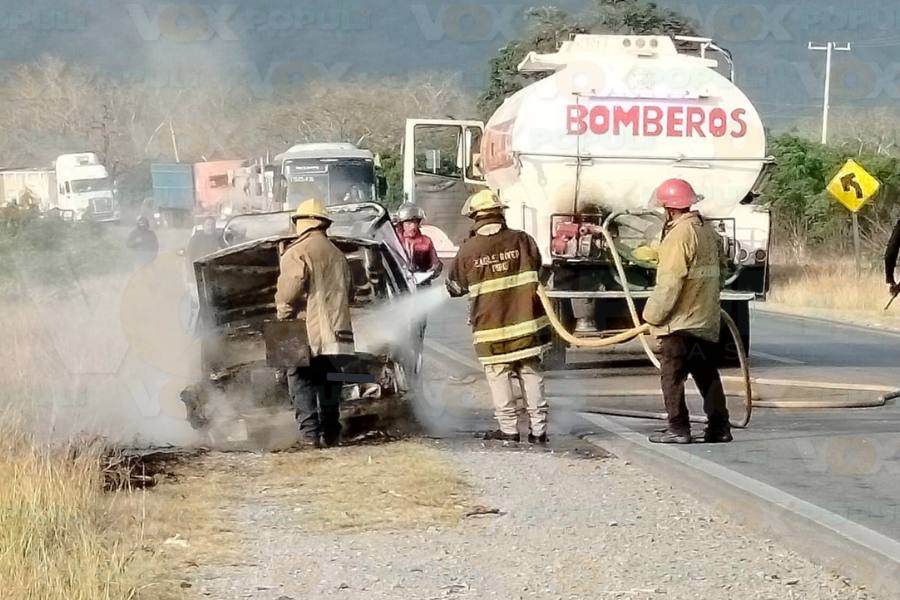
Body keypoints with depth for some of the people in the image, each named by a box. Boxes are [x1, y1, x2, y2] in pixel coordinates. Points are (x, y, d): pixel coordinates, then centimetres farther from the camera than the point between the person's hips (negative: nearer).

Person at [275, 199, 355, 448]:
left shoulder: (297, 252, -8)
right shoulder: (337, 255, 14)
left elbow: (289, 290, -18)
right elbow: (348, 291, 19)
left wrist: (283, 314, -2)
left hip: (307, 332, -6)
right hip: (335, 331, 6)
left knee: (301, 380, -1)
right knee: (329, 381, 13)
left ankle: (309, 430, -10)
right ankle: (330, 432, 14)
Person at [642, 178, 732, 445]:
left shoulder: (679, 235, -17)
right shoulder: (707, 230, 11)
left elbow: (669, 282, -20)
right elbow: (719, 264, 17)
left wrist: (653, 315, -13)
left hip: (680, 320, -8)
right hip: (707, 320, 9)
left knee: (672, 375, -1)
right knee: (707, 373, 13)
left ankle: (678, 428, -1)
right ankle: (719, 426, 13)